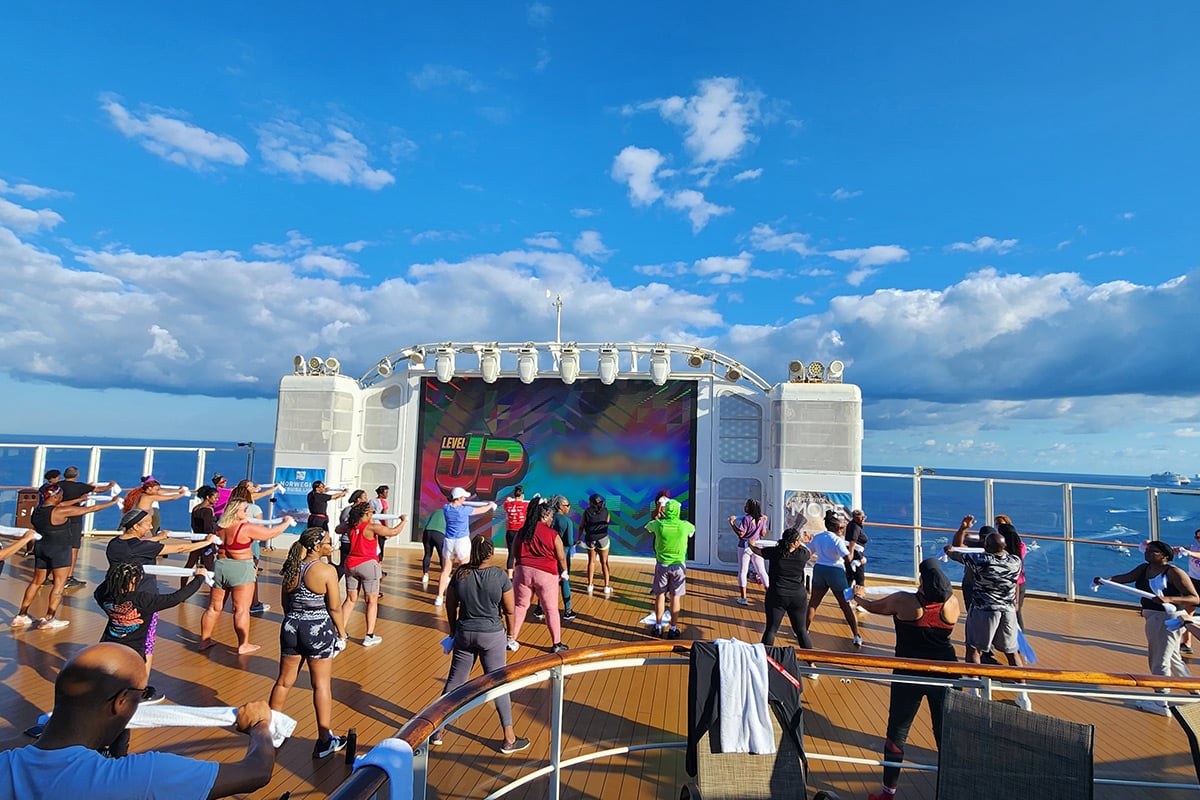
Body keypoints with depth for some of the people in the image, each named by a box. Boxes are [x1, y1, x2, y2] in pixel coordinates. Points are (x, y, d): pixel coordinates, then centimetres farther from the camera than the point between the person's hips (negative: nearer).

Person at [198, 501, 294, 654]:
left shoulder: (219, 527, 4)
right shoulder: (246, 528, -16)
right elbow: (271, 533, -9)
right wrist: (286, 523, 7)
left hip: (220, 567, 7)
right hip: (241, 570, -7)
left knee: (214, 607, 17)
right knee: (241, 609, -1)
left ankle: (204, 640, 28)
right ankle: (243, 645, 4)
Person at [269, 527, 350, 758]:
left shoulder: (291, 568, 1)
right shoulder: (327, 571, -17)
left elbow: (285, 602, 11)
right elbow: (335, 607, -14)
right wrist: (341, 633, -1)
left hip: (291, 626, 6)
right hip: (319, 630, -5)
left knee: (284, 680, 20)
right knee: (322, 684, 5)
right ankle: (324, 741, 13)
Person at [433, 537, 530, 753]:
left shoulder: (460, 574, -8)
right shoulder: (499, 575, -16)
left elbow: (451, 607, 4)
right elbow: (509, 610, -8)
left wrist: (453, 630, 19)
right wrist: (510, 633, 9)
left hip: (464, 633, 3)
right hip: (492, 635, -2)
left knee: (454, 681, 18)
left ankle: (438, 730, 31)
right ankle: (509, 739, 18)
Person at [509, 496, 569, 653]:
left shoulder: (522, 532, 3)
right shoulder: (553, 534, -8)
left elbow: (515, 554, 14)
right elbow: (561, 557, -1)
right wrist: (564, 572, 18)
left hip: (523, 571, 3)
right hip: (546, 575, -3)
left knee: (519, 605, 17)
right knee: (551, 609, 9)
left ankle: (511, 639, 23)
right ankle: (556, 644, 15)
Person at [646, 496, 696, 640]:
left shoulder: (659, 524, -12)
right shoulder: (684, 525, -11)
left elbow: (648, 526, 12)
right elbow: (693, 529, 14)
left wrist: (659, 518, 27)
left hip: (662, 565, 1)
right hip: (678, 566, 0)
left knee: (660, 595, 11)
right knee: (675, 597, 8)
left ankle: (658, 626, 21)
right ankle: (673, 629, 14)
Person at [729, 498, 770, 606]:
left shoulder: (746, 519, -16)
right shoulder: (761, 519, 1)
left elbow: (741, 534, -17)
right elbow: (763, 534, 8)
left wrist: (732, 523, -14)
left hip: (745, 547, -5)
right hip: (757, 547, 5)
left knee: (742, 572, 5)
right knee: (762, 572, 14)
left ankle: (743, 598, 5)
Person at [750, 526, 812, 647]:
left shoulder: (774, 552, -9)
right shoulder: (802, 554, -8)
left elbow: (757, 551, 9)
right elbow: (810, 553, 17)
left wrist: (751, 545, 30)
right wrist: (802, 544, 34)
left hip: (777, 596, -1)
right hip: (798, 597, 1)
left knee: (771, 629, 7)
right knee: (801, 631, 13)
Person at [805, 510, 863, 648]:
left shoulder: (817, 537, 2)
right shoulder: (837, 540, -15)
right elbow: (848, 559, -22)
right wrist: (851, 547, -5)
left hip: (819, 570, 4)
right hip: (836, 572, -4)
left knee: (813, 602, 14)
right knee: (845, 605, 8)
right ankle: (857, 636, 13)